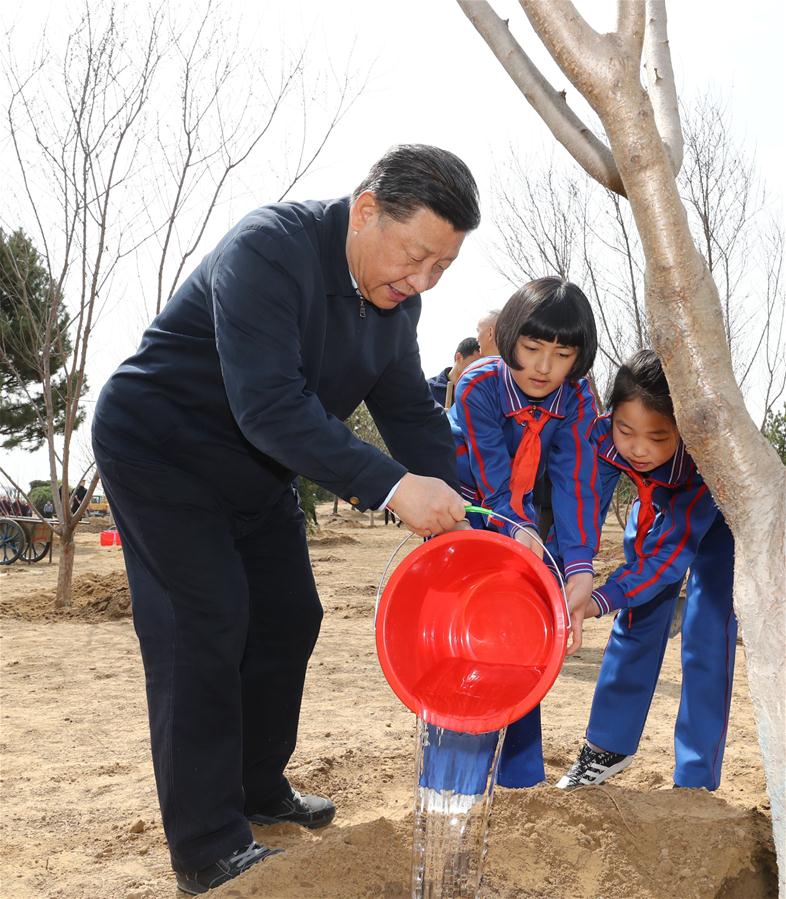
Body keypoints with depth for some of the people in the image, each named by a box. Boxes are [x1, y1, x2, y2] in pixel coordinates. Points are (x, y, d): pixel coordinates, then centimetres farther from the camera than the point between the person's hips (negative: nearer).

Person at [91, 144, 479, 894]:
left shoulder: (395, 297, -4)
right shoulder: (267, 250, -30)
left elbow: (409, 410, -2)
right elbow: (269, 406, -38)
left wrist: (457, 511, -16)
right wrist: (392, 487, -43)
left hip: (255, 468, 8)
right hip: (158, 449, -8)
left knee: (288, 619, 10)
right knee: (203, 625, -12)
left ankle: (257, 789, 28)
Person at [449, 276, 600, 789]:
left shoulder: (577, 399, -16)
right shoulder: (478, 386, -26)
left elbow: (575, 479, -24)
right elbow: (492, 473, -29)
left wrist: (580, 566, -35)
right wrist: (519, 530, -45)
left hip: (521, 518, 4)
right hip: (464, 511, -3)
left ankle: (521, 770, 13)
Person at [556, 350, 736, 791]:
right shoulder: (604, 436, -33)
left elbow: (670, 551, -40)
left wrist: (598, 603, -49)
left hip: (718, 516, -4)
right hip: (657, 507, 4)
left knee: (707, 633, -11)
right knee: (636, 620, 8)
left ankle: (696, 784, 0)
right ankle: (610, 747, 24)